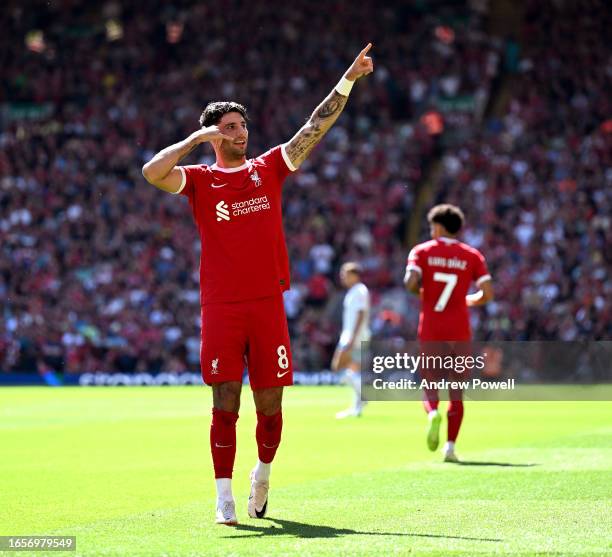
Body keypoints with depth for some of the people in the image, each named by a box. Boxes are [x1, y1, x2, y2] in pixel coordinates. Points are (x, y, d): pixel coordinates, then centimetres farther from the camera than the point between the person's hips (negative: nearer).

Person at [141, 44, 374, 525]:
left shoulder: (268, 169, 12)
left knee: (270, 404, 5)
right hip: (221, 308, -2)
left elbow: (316, 127, 8)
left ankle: (263, 473, 30)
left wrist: (348, 80, 2)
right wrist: (197, 138, -9)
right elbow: (153, 173, -14)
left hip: (268, 304, 2)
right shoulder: (199, 180, 5)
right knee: (225, 405, -4)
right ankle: (225, 498, 2)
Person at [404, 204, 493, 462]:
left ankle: (433, 412, -23)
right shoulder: (472, 255, 5)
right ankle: (450, 446, -1)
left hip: (430, 329, -1)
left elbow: (411, 283, -14)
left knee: (429, 383, 10)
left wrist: (421, 293, 8)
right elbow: (487, 293, -3)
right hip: (459, 330, 1)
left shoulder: (422, 251, 1)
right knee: (456, 391, 7)